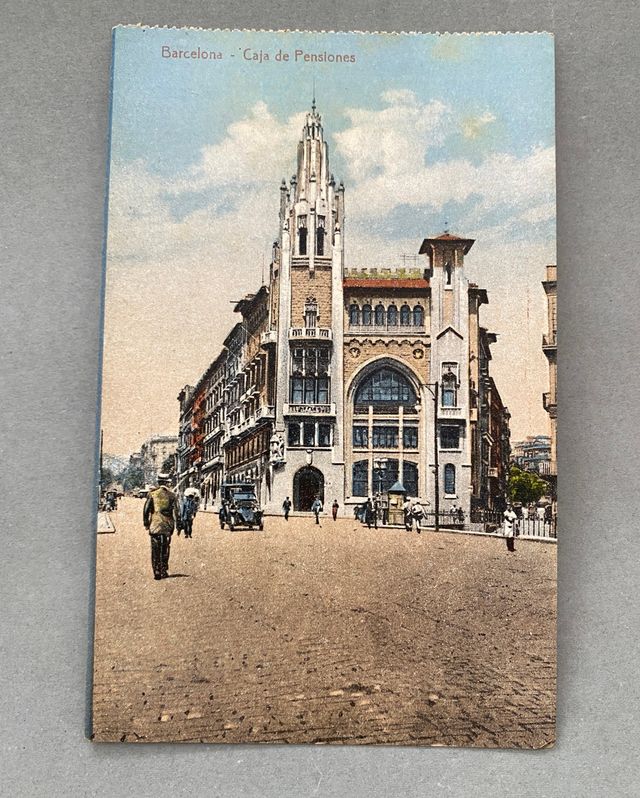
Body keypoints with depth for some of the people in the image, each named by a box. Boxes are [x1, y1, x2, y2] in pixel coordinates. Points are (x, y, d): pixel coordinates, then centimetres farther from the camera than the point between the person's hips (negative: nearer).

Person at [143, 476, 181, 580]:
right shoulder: (171, 495, -1)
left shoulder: (152, 494, -2)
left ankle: (156, 572, 2)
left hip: (155, 525, -1)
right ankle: (164, 572, 15)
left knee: (155, 550, 5)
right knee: (165, 550, 12)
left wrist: (146, 523, 5)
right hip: (167, 526, 1)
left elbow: (146, 510, -2)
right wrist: (178, 525, 5)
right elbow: (176, 511, -1)